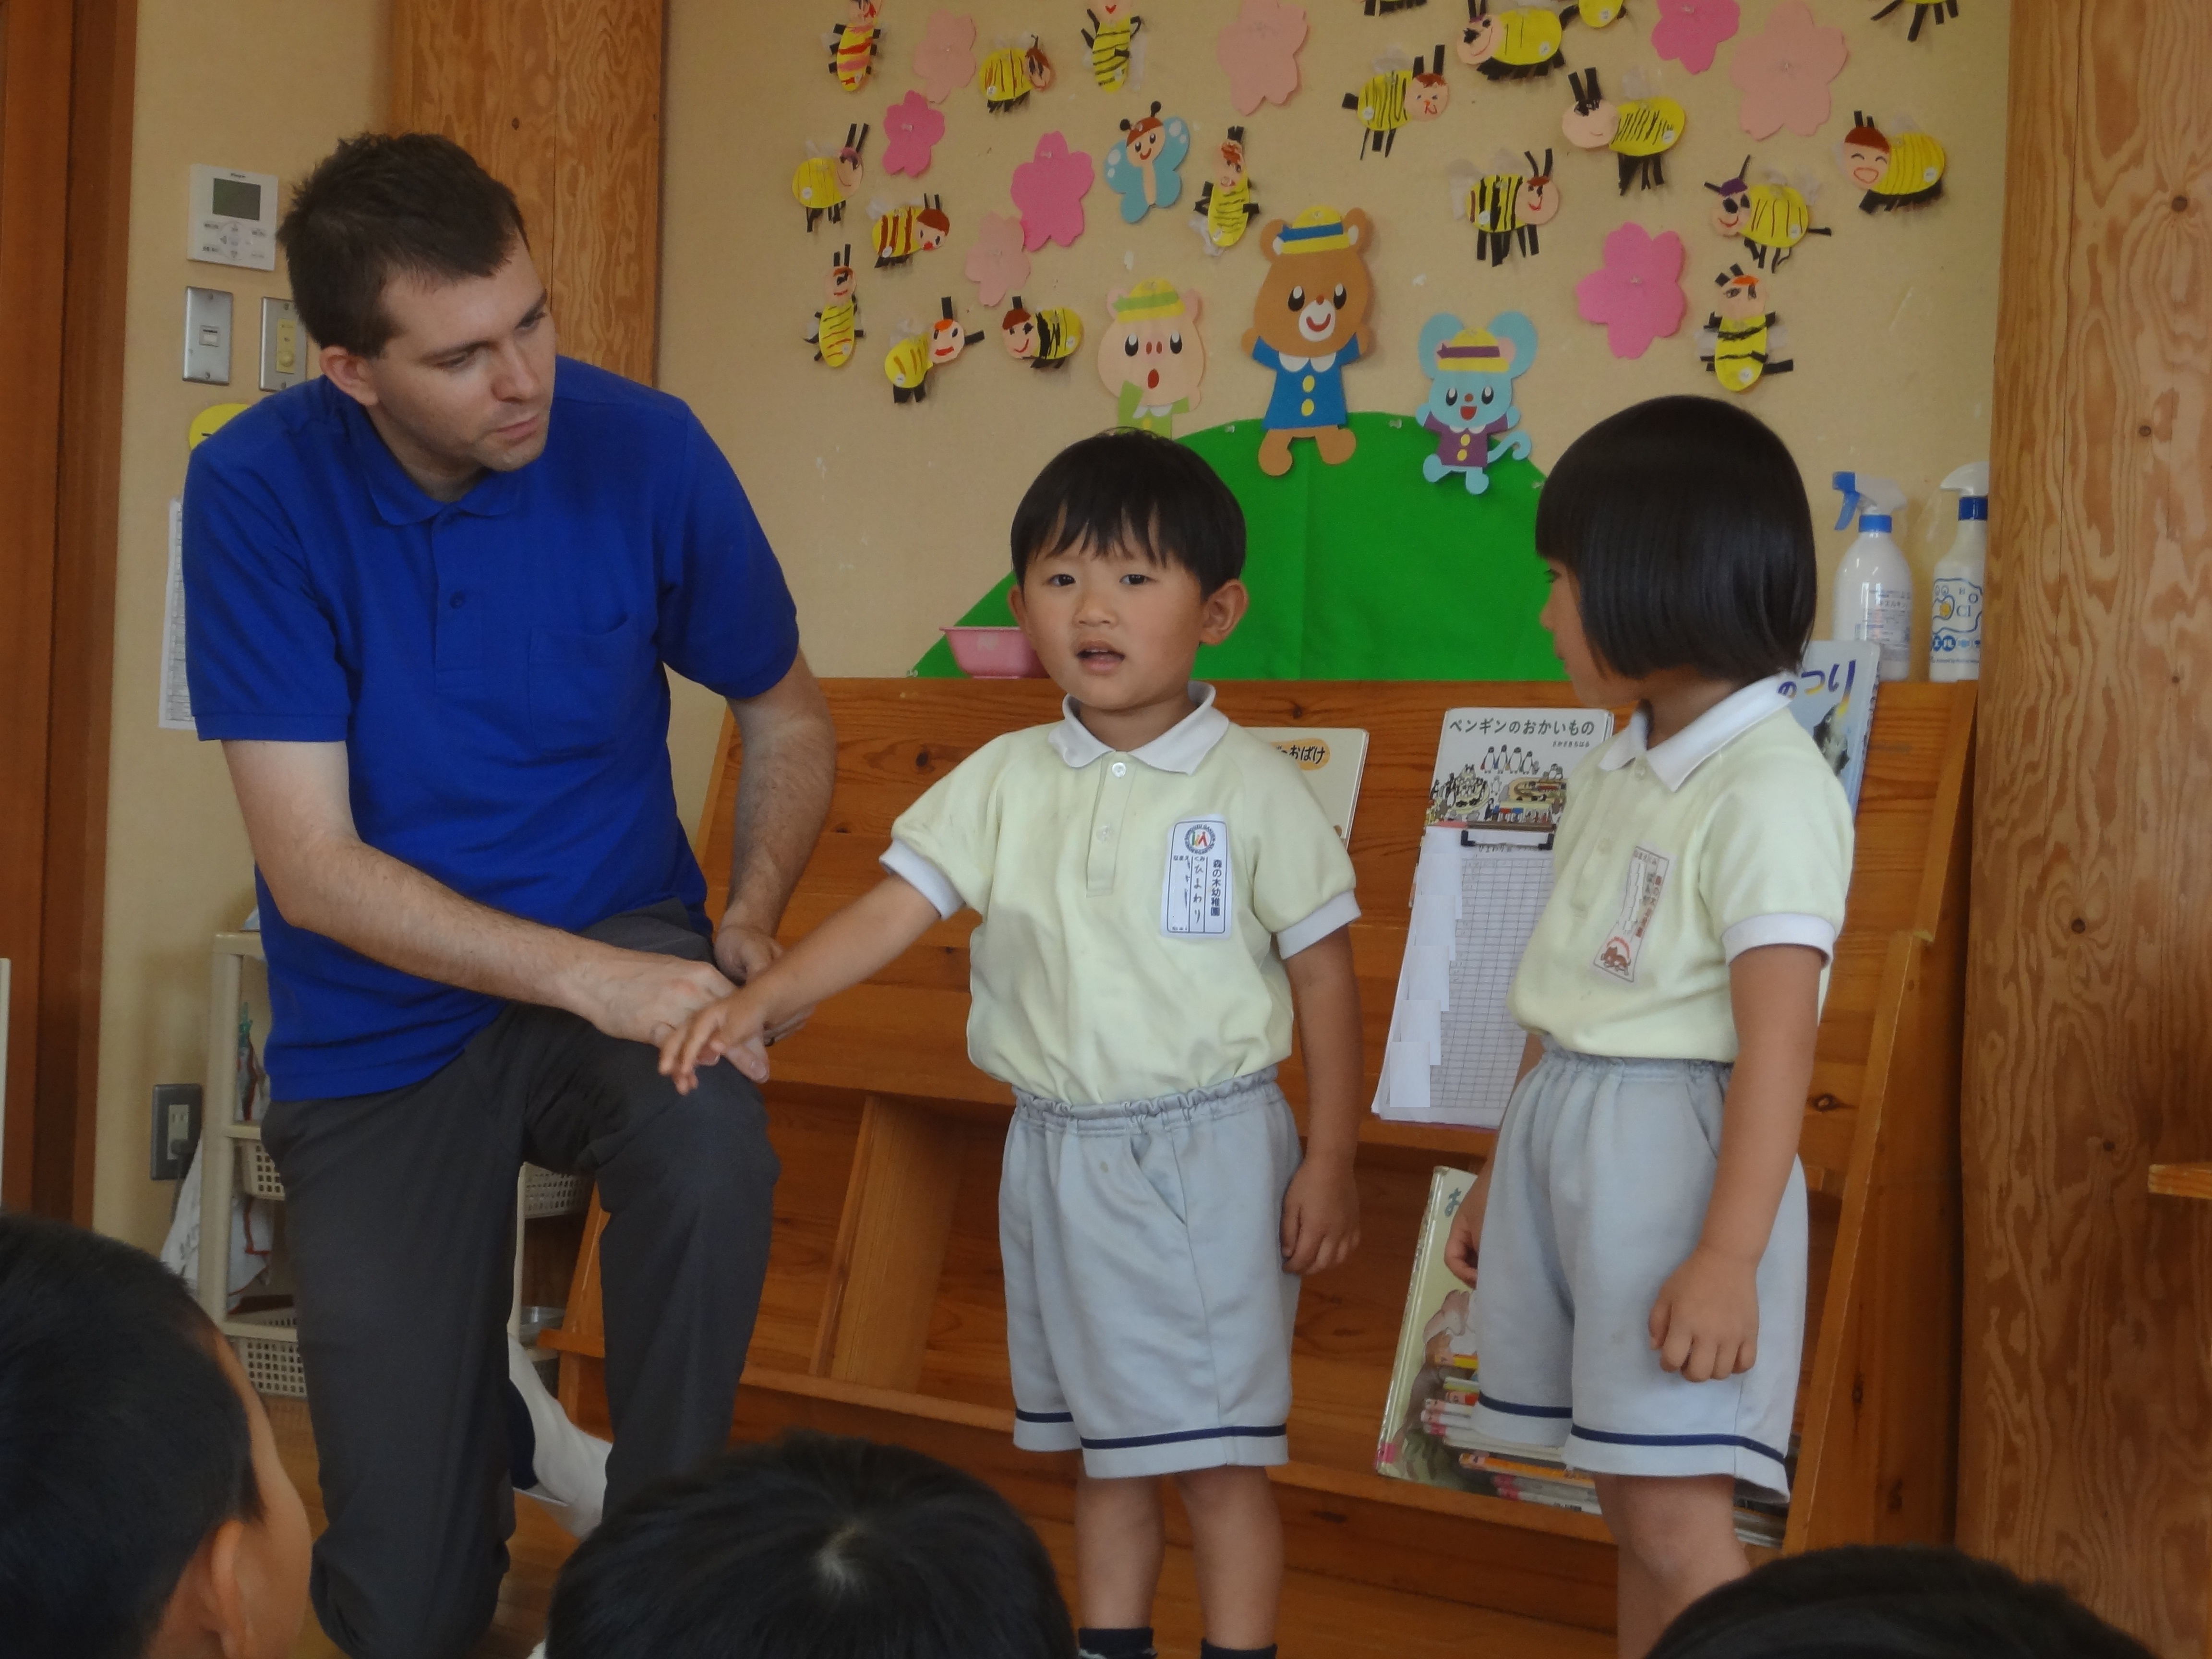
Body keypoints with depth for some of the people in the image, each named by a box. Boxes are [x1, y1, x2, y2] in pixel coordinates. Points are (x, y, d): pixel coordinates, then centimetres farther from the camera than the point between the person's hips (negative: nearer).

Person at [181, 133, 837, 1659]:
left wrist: (750, 915, -15)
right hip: (382, 1020, 0)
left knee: (717, 1159, -36)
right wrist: (595, 977, -29)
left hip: (622, 945, 1)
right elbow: (312, 867, -19)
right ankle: (478, 1413, 37)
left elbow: (788, 716, 4)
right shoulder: (258, 490, -17)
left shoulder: (643, 449, -13)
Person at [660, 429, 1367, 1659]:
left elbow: (1326, 974, -5)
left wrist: (1331, 1162, -5)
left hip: (1206, 1153, -4)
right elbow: (893, 911, -2)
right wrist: (762, 1000, -16)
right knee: (1103, 1444, 18)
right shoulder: (1007, 781, 2)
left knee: (1220, 1454, -1)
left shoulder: (1252, 789, -8)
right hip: (1058, 1151, 5)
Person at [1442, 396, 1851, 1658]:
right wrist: (1505, 1174, 24)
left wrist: (1730, 1254, -22)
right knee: (1633, 1503, 13)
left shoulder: (1770, 787, -14)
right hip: (1562, 1135, 9)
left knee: (1677, 1519, -7)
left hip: (1672, 1151, -8)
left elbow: (1777, 1038, -19)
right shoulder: (1615, 775, 14)